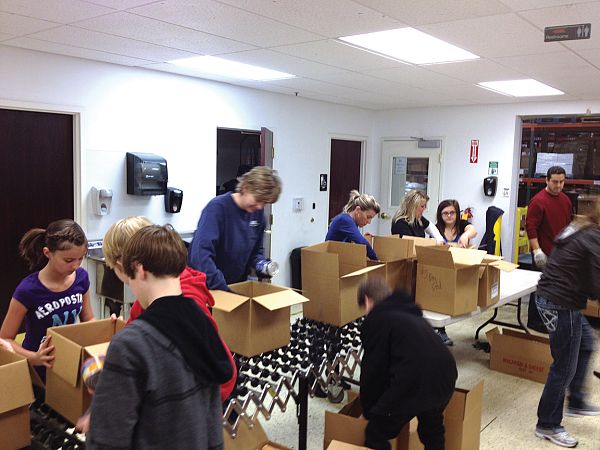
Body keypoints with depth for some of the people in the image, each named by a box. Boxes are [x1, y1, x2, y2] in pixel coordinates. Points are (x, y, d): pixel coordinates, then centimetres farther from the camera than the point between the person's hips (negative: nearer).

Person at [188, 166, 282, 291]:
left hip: (237, 285, 6)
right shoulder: (217, 207, -21)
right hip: (207, 287, -5)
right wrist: (222, 289, -31)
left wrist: (261, 264, -10)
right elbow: (202, 253, -29)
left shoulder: (258, 213, -1)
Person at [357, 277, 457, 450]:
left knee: (376, 436, 8)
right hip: (445, 376, 8)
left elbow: (372, 369, 5)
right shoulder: (410, 312, 27)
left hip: (415, 382, -8)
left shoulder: (375, 320, 4)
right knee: (433, 429, 32)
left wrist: (368, 410, 20)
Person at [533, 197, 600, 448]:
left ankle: (576, 403, 39)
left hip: (550, 297, 10)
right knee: (564, 368, 3)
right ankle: (547, 426, 18)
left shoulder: (579, 229, 9)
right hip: (561, 305, -10)